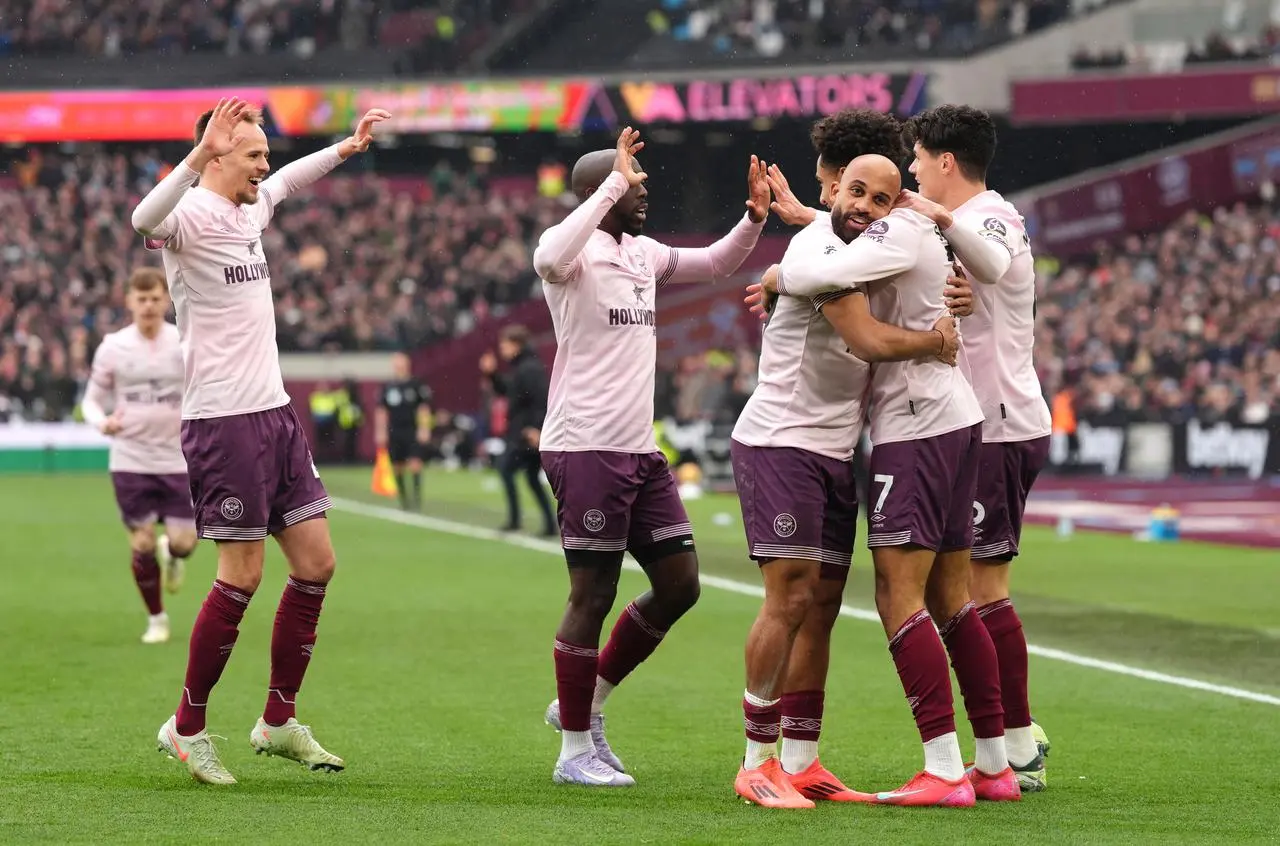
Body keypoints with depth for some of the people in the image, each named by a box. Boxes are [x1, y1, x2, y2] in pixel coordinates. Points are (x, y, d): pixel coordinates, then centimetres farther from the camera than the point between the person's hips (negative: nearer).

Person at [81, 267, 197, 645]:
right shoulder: (112, 347, -3)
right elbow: (91, 399, 4)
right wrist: (102, 422, -18)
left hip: (178, 459, 0)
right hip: (130, 460, 0)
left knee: (183, 542, -5)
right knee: (142, 542, 0)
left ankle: (171, 555, 35)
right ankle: (156, 619, 18)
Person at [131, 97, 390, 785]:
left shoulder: (249, 210, 14)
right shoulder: (191, 214, -12)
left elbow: (282, 182, 40)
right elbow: (146, 220, -39)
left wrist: (345, 148, 40)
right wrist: (199, 153, -49)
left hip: (275, 413, 9)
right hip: (221, 420, -9)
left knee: (315, 564, 7)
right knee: (241, 577, -7)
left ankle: (279, 721, 17)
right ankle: (187, 728, 6)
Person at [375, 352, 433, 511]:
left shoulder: (416, 385, 0)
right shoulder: (387, 387, 8)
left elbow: (424, 408, 0)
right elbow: (381, 411, 11)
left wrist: (424, 429, -7)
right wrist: (380, 431, 5)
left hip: (412, 432, -3)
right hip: (394, 433, 3)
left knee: (415, 465, -13)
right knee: (397, 468, 4)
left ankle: (417, 497, -6)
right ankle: (403, 499, 15)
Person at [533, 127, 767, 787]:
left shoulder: (643, 254, 16)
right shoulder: (576, 252, -9)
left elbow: (713, 265, 28)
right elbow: (550, 257, -34)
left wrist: (754, 219, 9)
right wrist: (614, 184, -29)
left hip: (640, 449, 9)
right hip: (586, 447, -9)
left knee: (678, 584, 9)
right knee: (593, 594, -3)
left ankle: (585, 701, 23)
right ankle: (575, 751, 6)